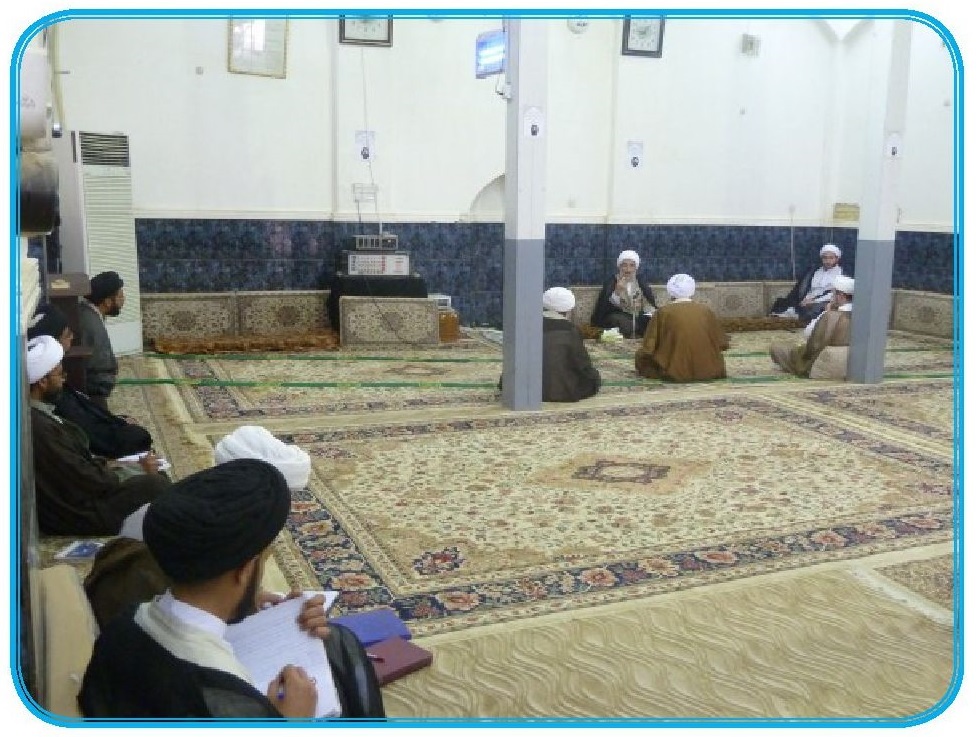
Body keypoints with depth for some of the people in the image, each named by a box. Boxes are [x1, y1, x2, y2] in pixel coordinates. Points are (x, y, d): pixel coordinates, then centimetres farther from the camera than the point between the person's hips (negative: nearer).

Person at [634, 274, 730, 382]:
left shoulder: (663, 312, -4)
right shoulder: (706, 310, 4)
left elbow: (648, 348, -6)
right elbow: (722, 344, 7)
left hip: (674, 373, -4)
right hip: (708, 371, 4)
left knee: (640, 355, 18)